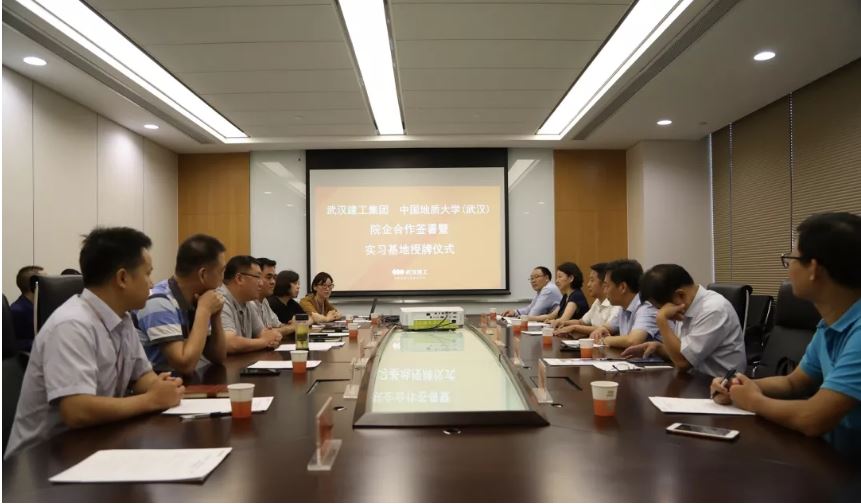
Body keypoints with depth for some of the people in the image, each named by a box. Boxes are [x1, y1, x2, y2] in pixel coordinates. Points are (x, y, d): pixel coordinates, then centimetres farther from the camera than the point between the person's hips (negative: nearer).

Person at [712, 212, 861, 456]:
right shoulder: (830, 326, 4)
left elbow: (813, 419, -30)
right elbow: (793, 384, 15)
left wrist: (754, 401, -11)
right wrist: (740, 388, -4)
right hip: (835, 455, 7)